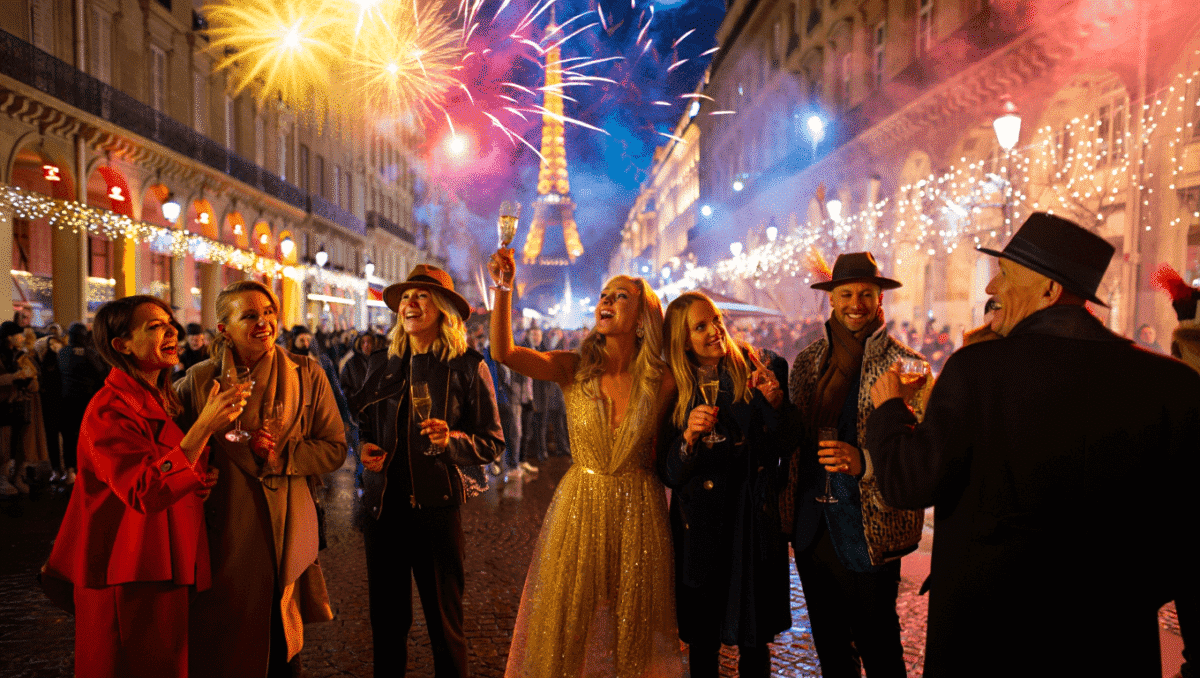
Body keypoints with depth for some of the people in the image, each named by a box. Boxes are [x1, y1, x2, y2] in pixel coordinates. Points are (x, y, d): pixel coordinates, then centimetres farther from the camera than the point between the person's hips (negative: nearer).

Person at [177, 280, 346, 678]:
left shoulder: (306, 375, 1)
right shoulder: (198, 382, -1)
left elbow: (334, 448, 1)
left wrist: (280, 455, -13)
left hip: (288, 538, 1)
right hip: (223, 541, -1)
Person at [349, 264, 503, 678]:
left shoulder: (467, 367, -5)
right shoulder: (383, 364, 9)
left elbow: (493, 442, -3)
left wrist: (452, 441, -21)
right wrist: (366, 447, 2)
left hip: (435, 507, -4)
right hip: (382, 504, 4)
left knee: (445, 623, 6)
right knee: (386, 619, 13)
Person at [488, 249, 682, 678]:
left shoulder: (662, 383, -5)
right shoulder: (574, 370, -4)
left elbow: (665, 457, 5)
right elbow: (503, 352, -20)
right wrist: (503, 287, -28)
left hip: (639, 513, 0)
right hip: (578, 509, 1)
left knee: (631, 632, 14)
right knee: (567, 628, 11)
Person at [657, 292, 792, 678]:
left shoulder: (760, 370, -3)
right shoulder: (674, 391, 0)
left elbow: (784, 450, -2)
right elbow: (669, 475, -2)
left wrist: (775, 403, -19)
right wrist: (689, 436, -20)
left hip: (754, 520, 0)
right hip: (700, 526, 1)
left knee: (754, 641, 8)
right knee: (702, 639, 11)